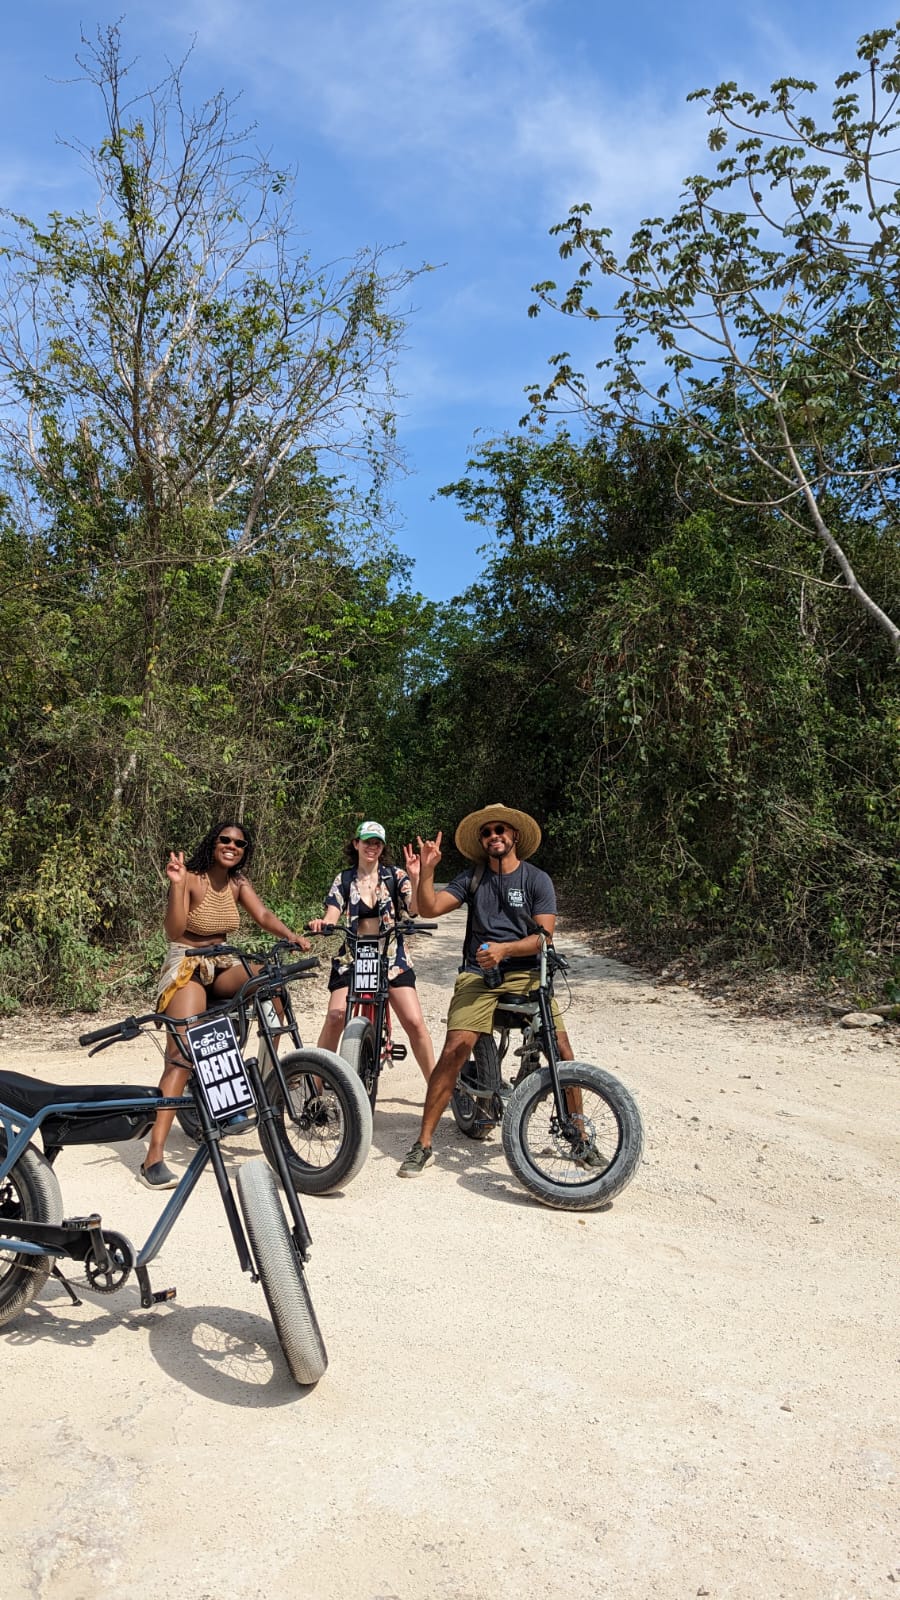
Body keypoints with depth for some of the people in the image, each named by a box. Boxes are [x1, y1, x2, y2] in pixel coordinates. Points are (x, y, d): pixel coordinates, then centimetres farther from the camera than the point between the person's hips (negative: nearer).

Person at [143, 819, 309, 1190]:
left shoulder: (238, 882, 7)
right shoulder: (192, 878, -12)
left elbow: (263, 915, -6)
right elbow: (173, 932, -22)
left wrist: (294, 937, -23)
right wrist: (177, 885, -34)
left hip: (223, 966, 6)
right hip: (187, 967, -6)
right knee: (181, 1056, -20)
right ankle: (154, 1157, -21)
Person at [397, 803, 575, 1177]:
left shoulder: (537, 879, 4)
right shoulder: (472, 877, 8)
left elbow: (544, 935, -4)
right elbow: (429, 908, -1)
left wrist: (503, 949, -17)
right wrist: (426, 870, -15)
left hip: (525, 974, 0)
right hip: (477, 976, 0)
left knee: (561, 1048, -14)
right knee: (454, 1050, -16)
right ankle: (423, 1144, -5)